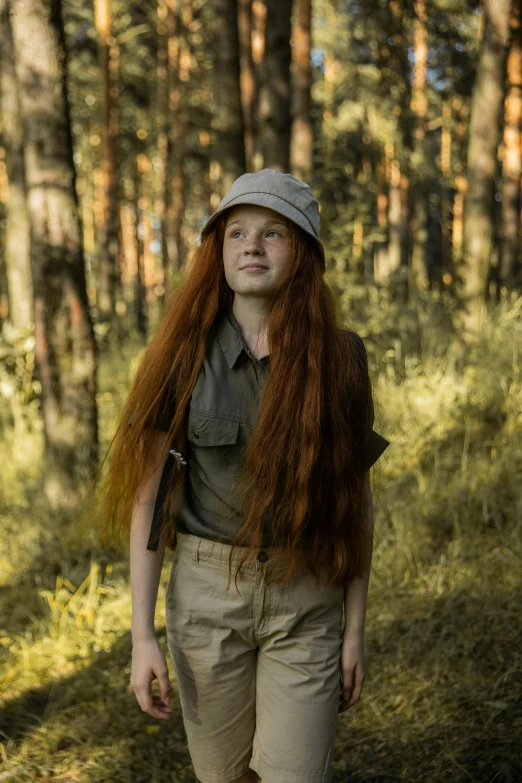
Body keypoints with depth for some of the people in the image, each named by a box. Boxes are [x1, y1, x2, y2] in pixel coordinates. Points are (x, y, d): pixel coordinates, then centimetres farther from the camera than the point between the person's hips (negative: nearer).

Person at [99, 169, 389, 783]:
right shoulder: (185, 355, -6)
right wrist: (142, 635, -9)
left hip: (306, 601, 0)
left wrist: (356, 628, 0)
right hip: (207, 593, 1)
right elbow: (149, 496, -6)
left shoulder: (337, 356, -4)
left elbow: (355, 498, 1)